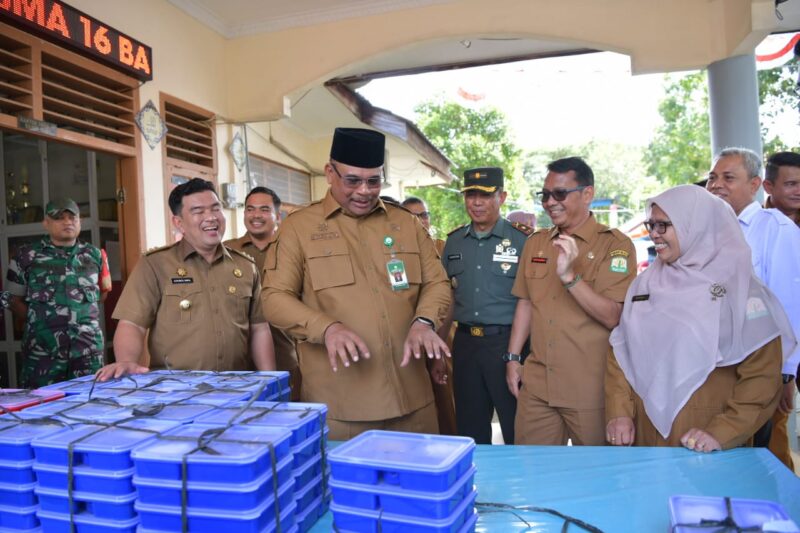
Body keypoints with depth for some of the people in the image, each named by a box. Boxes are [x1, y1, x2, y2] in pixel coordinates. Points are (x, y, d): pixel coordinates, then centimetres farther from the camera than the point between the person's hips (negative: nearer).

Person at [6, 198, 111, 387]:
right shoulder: (27, 256, 6)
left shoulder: (94, 255, 11)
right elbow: (14, 299, 9)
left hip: (88, 345, 2)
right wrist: (36, 319, 0)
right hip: (43, 347, -2)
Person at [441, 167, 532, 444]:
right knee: (469, 432, 15)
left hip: (507, 341, -4)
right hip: (465, 343, 4)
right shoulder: (453, 241, 9)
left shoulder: (522, 240, -4)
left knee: (518, 431, 7)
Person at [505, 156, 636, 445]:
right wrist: (513, 357, 10)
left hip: (591, 389, -4)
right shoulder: (535, 243, 10)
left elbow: (613, 317, -13)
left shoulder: (615, 245, -6)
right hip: (536, 385, 4)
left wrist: (569, 275, -24)